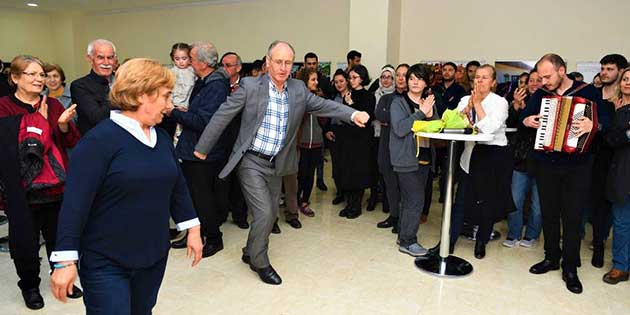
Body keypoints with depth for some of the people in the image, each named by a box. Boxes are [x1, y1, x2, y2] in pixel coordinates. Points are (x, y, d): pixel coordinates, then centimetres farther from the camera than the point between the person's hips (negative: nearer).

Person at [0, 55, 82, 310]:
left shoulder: (53, 105, 8)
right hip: (22, 188, -3)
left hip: (57, 185, 3)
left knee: (59, 236, 11)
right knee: (25, 241, 8)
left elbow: (72, 142, 4)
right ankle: (29, 285, 29)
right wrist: (42, 120, -11)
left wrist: (64, 124, -15)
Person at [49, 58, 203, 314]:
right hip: (106, 262, -6)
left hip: (154, 256, 7)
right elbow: (75, 201, -18)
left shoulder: (161, 138, 6)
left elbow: (177, 185, 12)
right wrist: (66, 260, -19)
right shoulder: (100, 139, -16)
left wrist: (192, 228, 12)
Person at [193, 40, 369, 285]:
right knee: (264, 213, -8)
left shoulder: (298, 90, 1)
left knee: (271, 214, 15)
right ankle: (260, 263, 17)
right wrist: (202, 147, -4)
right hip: (251, 162, -5)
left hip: (275, 164, 5)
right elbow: (223, 115, -8)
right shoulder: (250, 86, -12)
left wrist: (353, 114, -19)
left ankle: (250, 253, 40)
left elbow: (323, 106, -2)